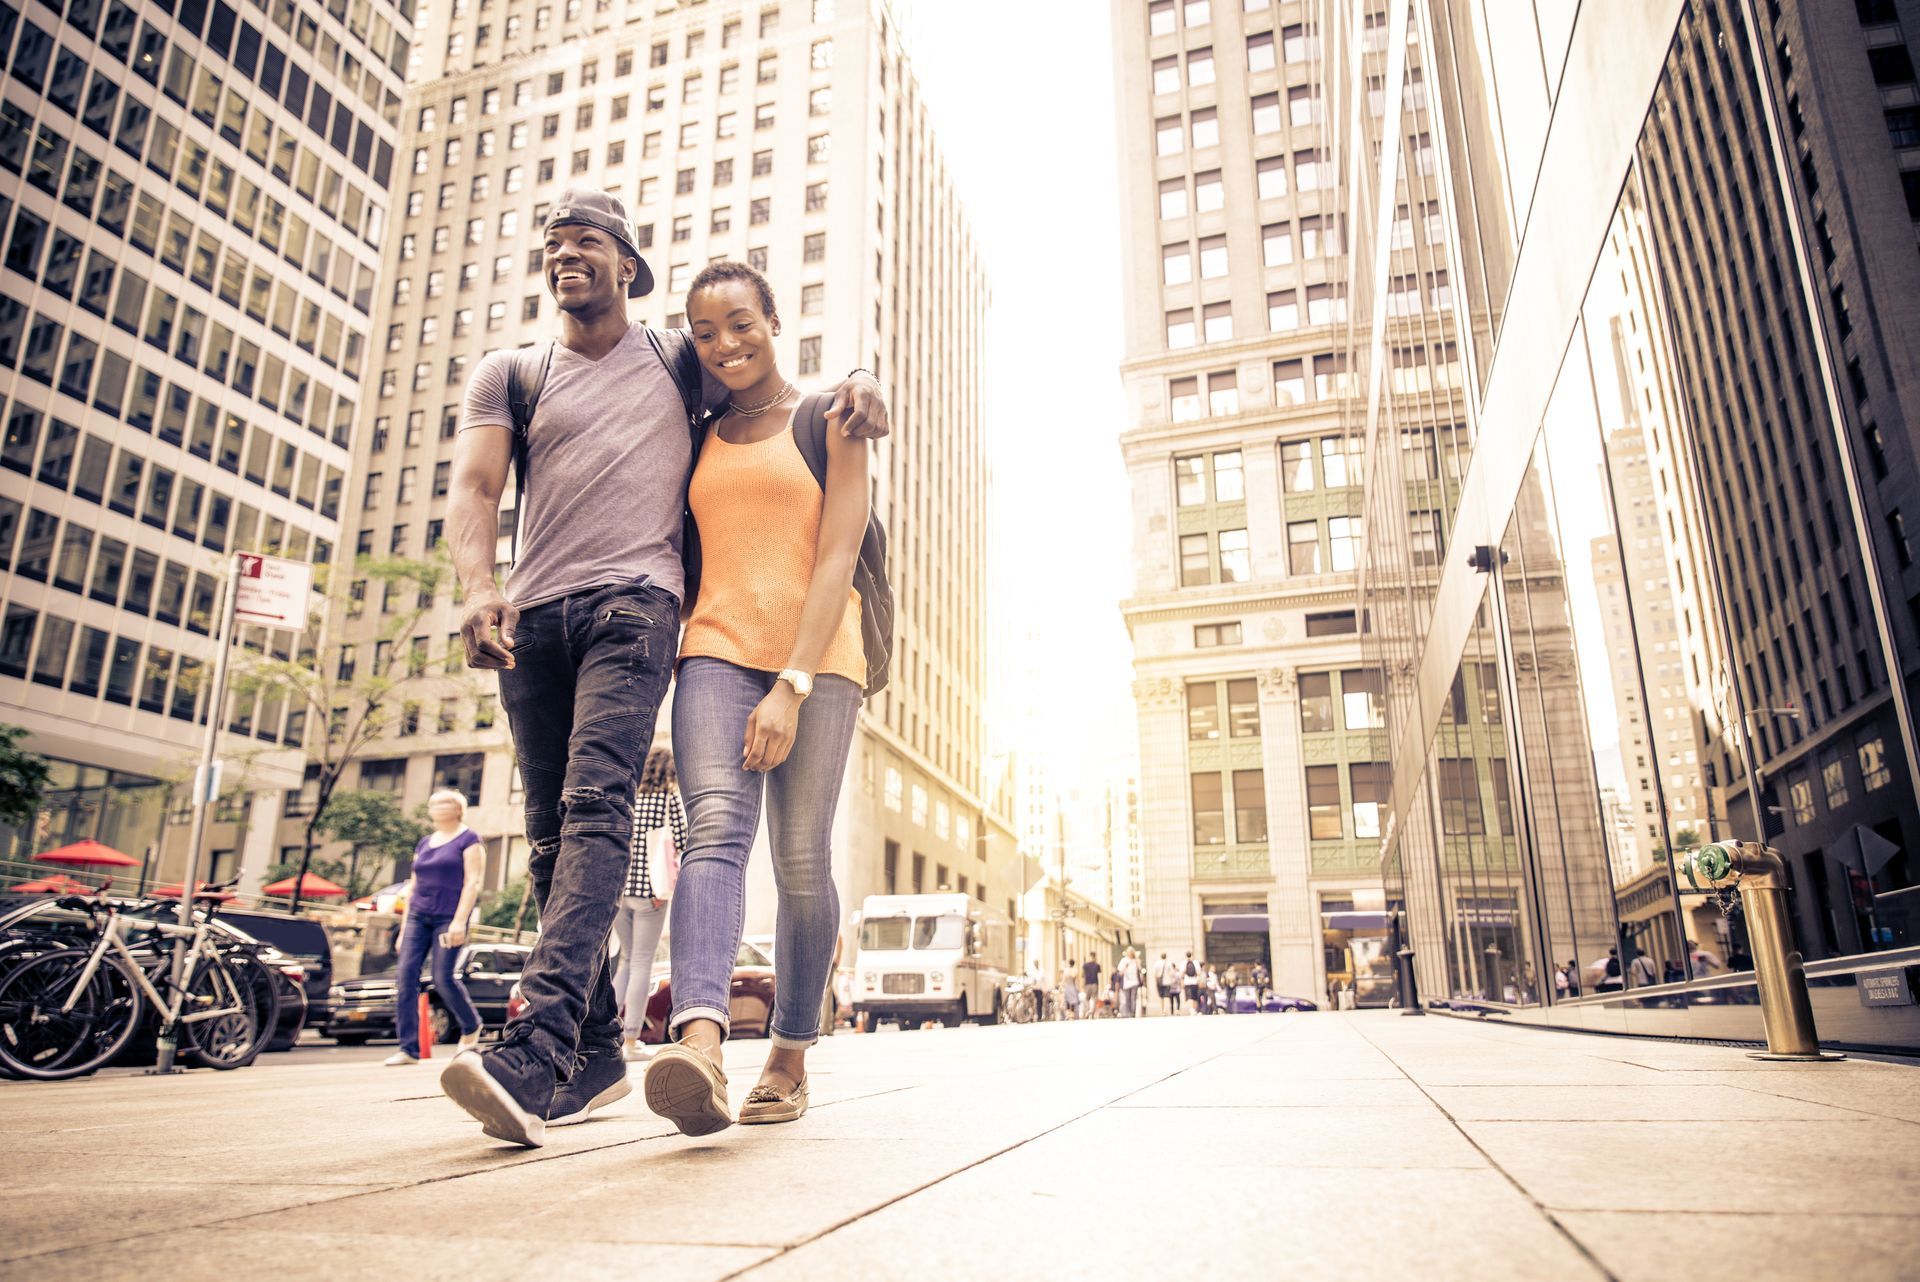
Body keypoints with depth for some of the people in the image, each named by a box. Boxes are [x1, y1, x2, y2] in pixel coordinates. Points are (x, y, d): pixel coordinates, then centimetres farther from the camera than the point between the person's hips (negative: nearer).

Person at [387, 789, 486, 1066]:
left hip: (448, 918, -6)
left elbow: (473, 881, -9)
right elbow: (413, 885, 21)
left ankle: (471, 1026, 16)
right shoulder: (424, 843, 18)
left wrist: (460, 920, -18)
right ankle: (409, 1048, -2)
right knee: (406, 977, -6)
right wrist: (404, 926, 15)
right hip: (418, 916, 6)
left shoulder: (468, 839, -1)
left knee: (443, 978, -10)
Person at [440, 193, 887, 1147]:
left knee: (595, 804, -23)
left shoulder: (679, 359, 17)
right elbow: (473, 488, 4)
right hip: (530, 616, 4)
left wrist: (856, 385, -1)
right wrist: (478, 588, -17)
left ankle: (534, 1051, -33)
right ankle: (596, 1053, 12)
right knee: (552, 839, 3)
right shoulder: (508, 375, 19)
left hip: (633, 601, -3)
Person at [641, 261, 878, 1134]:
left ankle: (791, 1054, 12)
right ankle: (699, 1045, -35)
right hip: (718, 650, 3)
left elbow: (838, 556, -4)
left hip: (816, 660, -2)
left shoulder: (828, 423, 7)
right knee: (715, 828, -20)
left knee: (802, 860, -5)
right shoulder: (699, 440, 19)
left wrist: (793, 685, -15)